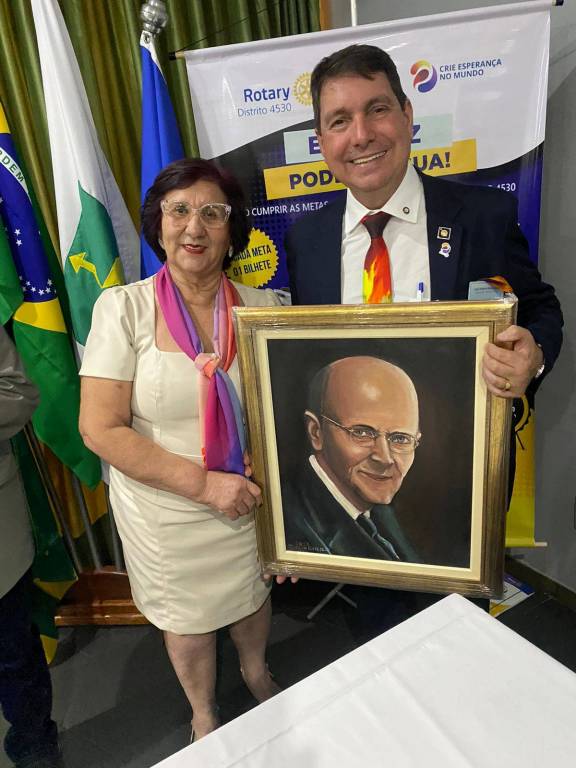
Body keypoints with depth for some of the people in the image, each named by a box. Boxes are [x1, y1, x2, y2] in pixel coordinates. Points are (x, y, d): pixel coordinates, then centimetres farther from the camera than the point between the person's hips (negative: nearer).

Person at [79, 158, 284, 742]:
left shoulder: (261, 307, -9)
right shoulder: (123, 307, -16)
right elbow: (100, 429, -17)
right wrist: (203, 482, -21)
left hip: (247, 500, 2)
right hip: (164, 512, -2)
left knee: (252, 598, 26)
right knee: (187, 618, 22)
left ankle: (256, 674, 63)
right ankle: (203, 715, 57)